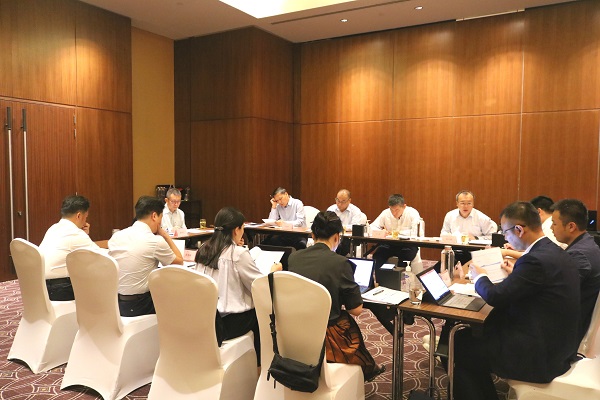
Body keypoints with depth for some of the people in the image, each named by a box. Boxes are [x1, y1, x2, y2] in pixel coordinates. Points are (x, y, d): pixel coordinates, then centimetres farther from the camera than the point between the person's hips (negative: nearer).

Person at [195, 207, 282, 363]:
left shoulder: (203, 249, 1)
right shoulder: (238, 253, -17)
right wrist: (273, 271, 10)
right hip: (228, 323, -6)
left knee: (253, 309, 26)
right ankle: (257, 363, 34)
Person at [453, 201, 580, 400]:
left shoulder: (537, 259, -25)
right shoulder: (553, 252, 4)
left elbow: (495, 296, -21)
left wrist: (480, 276, -3)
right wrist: (516, 273, 16)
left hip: (539, 354, -9)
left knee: (458, 347, 0)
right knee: (470, 335, 16)